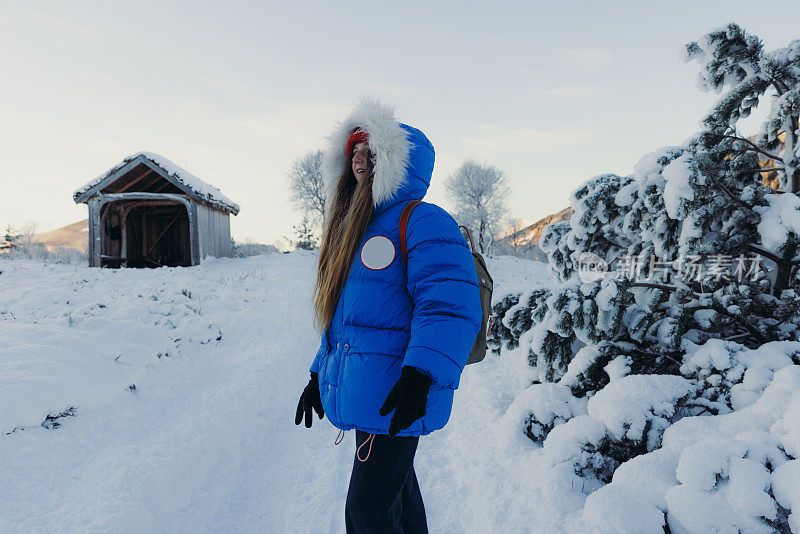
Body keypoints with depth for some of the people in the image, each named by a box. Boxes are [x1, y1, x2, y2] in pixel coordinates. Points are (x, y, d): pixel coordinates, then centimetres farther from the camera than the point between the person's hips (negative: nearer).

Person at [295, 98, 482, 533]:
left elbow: (448, 308, -23)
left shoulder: (423, 222, -12)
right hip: (363, 394, 9)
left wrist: (420, 375, -33)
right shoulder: (356, 228, 17)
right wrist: (320, 374, 23)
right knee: (397, 498, 22)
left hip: (395, 402, -9)